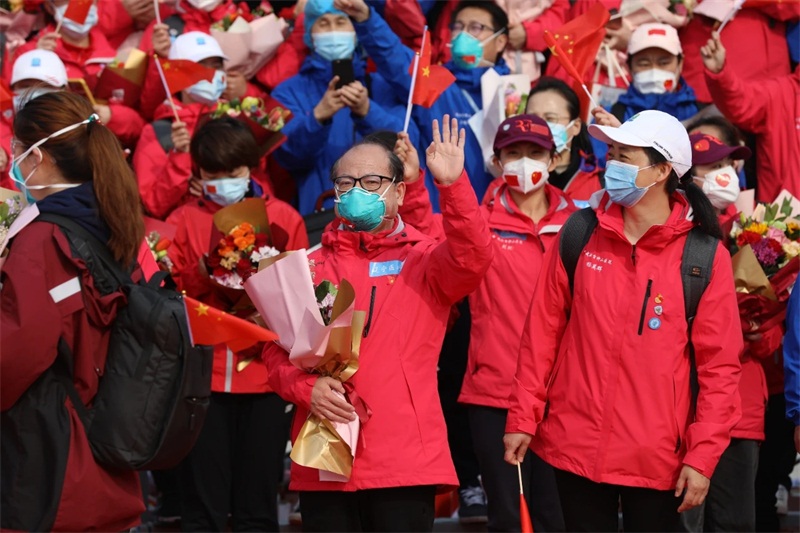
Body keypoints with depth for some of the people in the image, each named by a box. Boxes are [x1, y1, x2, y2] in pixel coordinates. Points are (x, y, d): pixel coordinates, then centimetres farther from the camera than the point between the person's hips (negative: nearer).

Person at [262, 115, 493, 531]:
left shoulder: (425, 260, 6)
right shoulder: (310, 267, 12)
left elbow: (472, 258, -16)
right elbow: (277, 346, 9)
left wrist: (452, 184, -27)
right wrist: (305, 387, -10)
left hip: (405, 460, -2)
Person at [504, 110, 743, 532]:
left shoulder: (705, 257, -5)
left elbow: (719, 365, -5)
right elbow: (543, 331, 6)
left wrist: (702, 456, -9)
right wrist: (523, 417, 3)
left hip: (658, 459, -2)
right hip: (576, 447, 2)